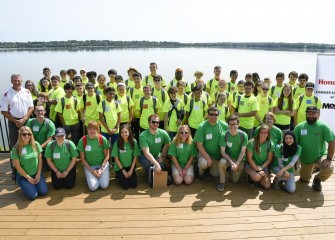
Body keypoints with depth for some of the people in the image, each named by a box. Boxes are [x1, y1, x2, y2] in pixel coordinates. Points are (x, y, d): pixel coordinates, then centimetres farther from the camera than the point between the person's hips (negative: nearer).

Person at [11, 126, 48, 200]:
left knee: (43, 192, -8)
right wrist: (28, 177, -10)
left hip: (36, 174, 3)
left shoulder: (36, 144, -7)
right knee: (33, 195, -14)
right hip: (23, 176, -3)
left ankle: (33, 184, 21)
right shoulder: (16, 148, -15)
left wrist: (38, 174, -5)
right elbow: (17, 166, -11)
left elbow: (40, 160, -1)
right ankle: (26, 186, 17)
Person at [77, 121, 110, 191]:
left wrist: (101, 168, -13)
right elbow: (82, 158, -3)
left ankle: (101, 175, 16)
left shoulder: (102, 139, -9)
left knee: (104, 186, -15)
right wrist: (92, 171, -10)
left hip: (103, 164, 0)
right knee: (93, 187, -17)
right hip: (89, 165, 0)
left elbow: (107, 156, -4)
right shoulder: (82, 140, -9)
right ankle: (92, 176, 15)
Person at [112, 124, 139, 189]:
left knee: (134, 185, -12)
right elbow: (116, 159, -9)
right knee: (125, 186, -13)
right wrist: (123, 171, -9)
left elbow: (135, 157, -4)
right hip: (119, 167, -2)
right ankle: (119, 176, 17)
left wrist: (131, 170, -8)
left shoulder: (134, 142, -9)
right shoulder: (117, 143, -14)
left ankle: (129, 176, 19)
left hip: (130, 167, 2)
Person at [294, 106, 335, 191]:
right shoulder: (299, 127, -12)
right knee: (304, 180, 14)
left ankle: (317, 179, 4)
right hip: (305, 158, 2)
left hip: (320, 155, -1)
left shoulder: (323, 126, -16)